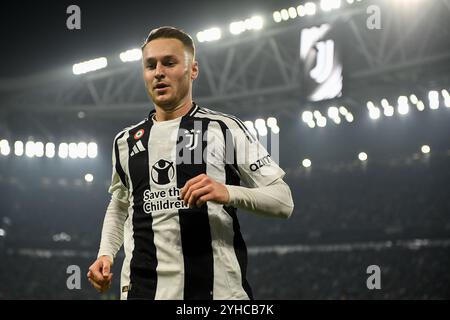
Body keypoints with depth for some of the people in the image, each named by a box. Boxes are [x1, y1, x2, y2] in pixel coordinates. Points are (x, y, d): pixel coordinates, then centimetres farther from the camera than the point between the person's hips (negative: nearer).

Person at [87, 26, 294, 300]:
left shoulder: (226, 129, 0)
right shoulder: (126, 142, 13)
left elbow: (283, 201, -3)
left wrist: (228, 193, -21)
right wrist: (106, 254, 10)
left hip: (218, 289, -3)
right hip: (143, 289, 3)